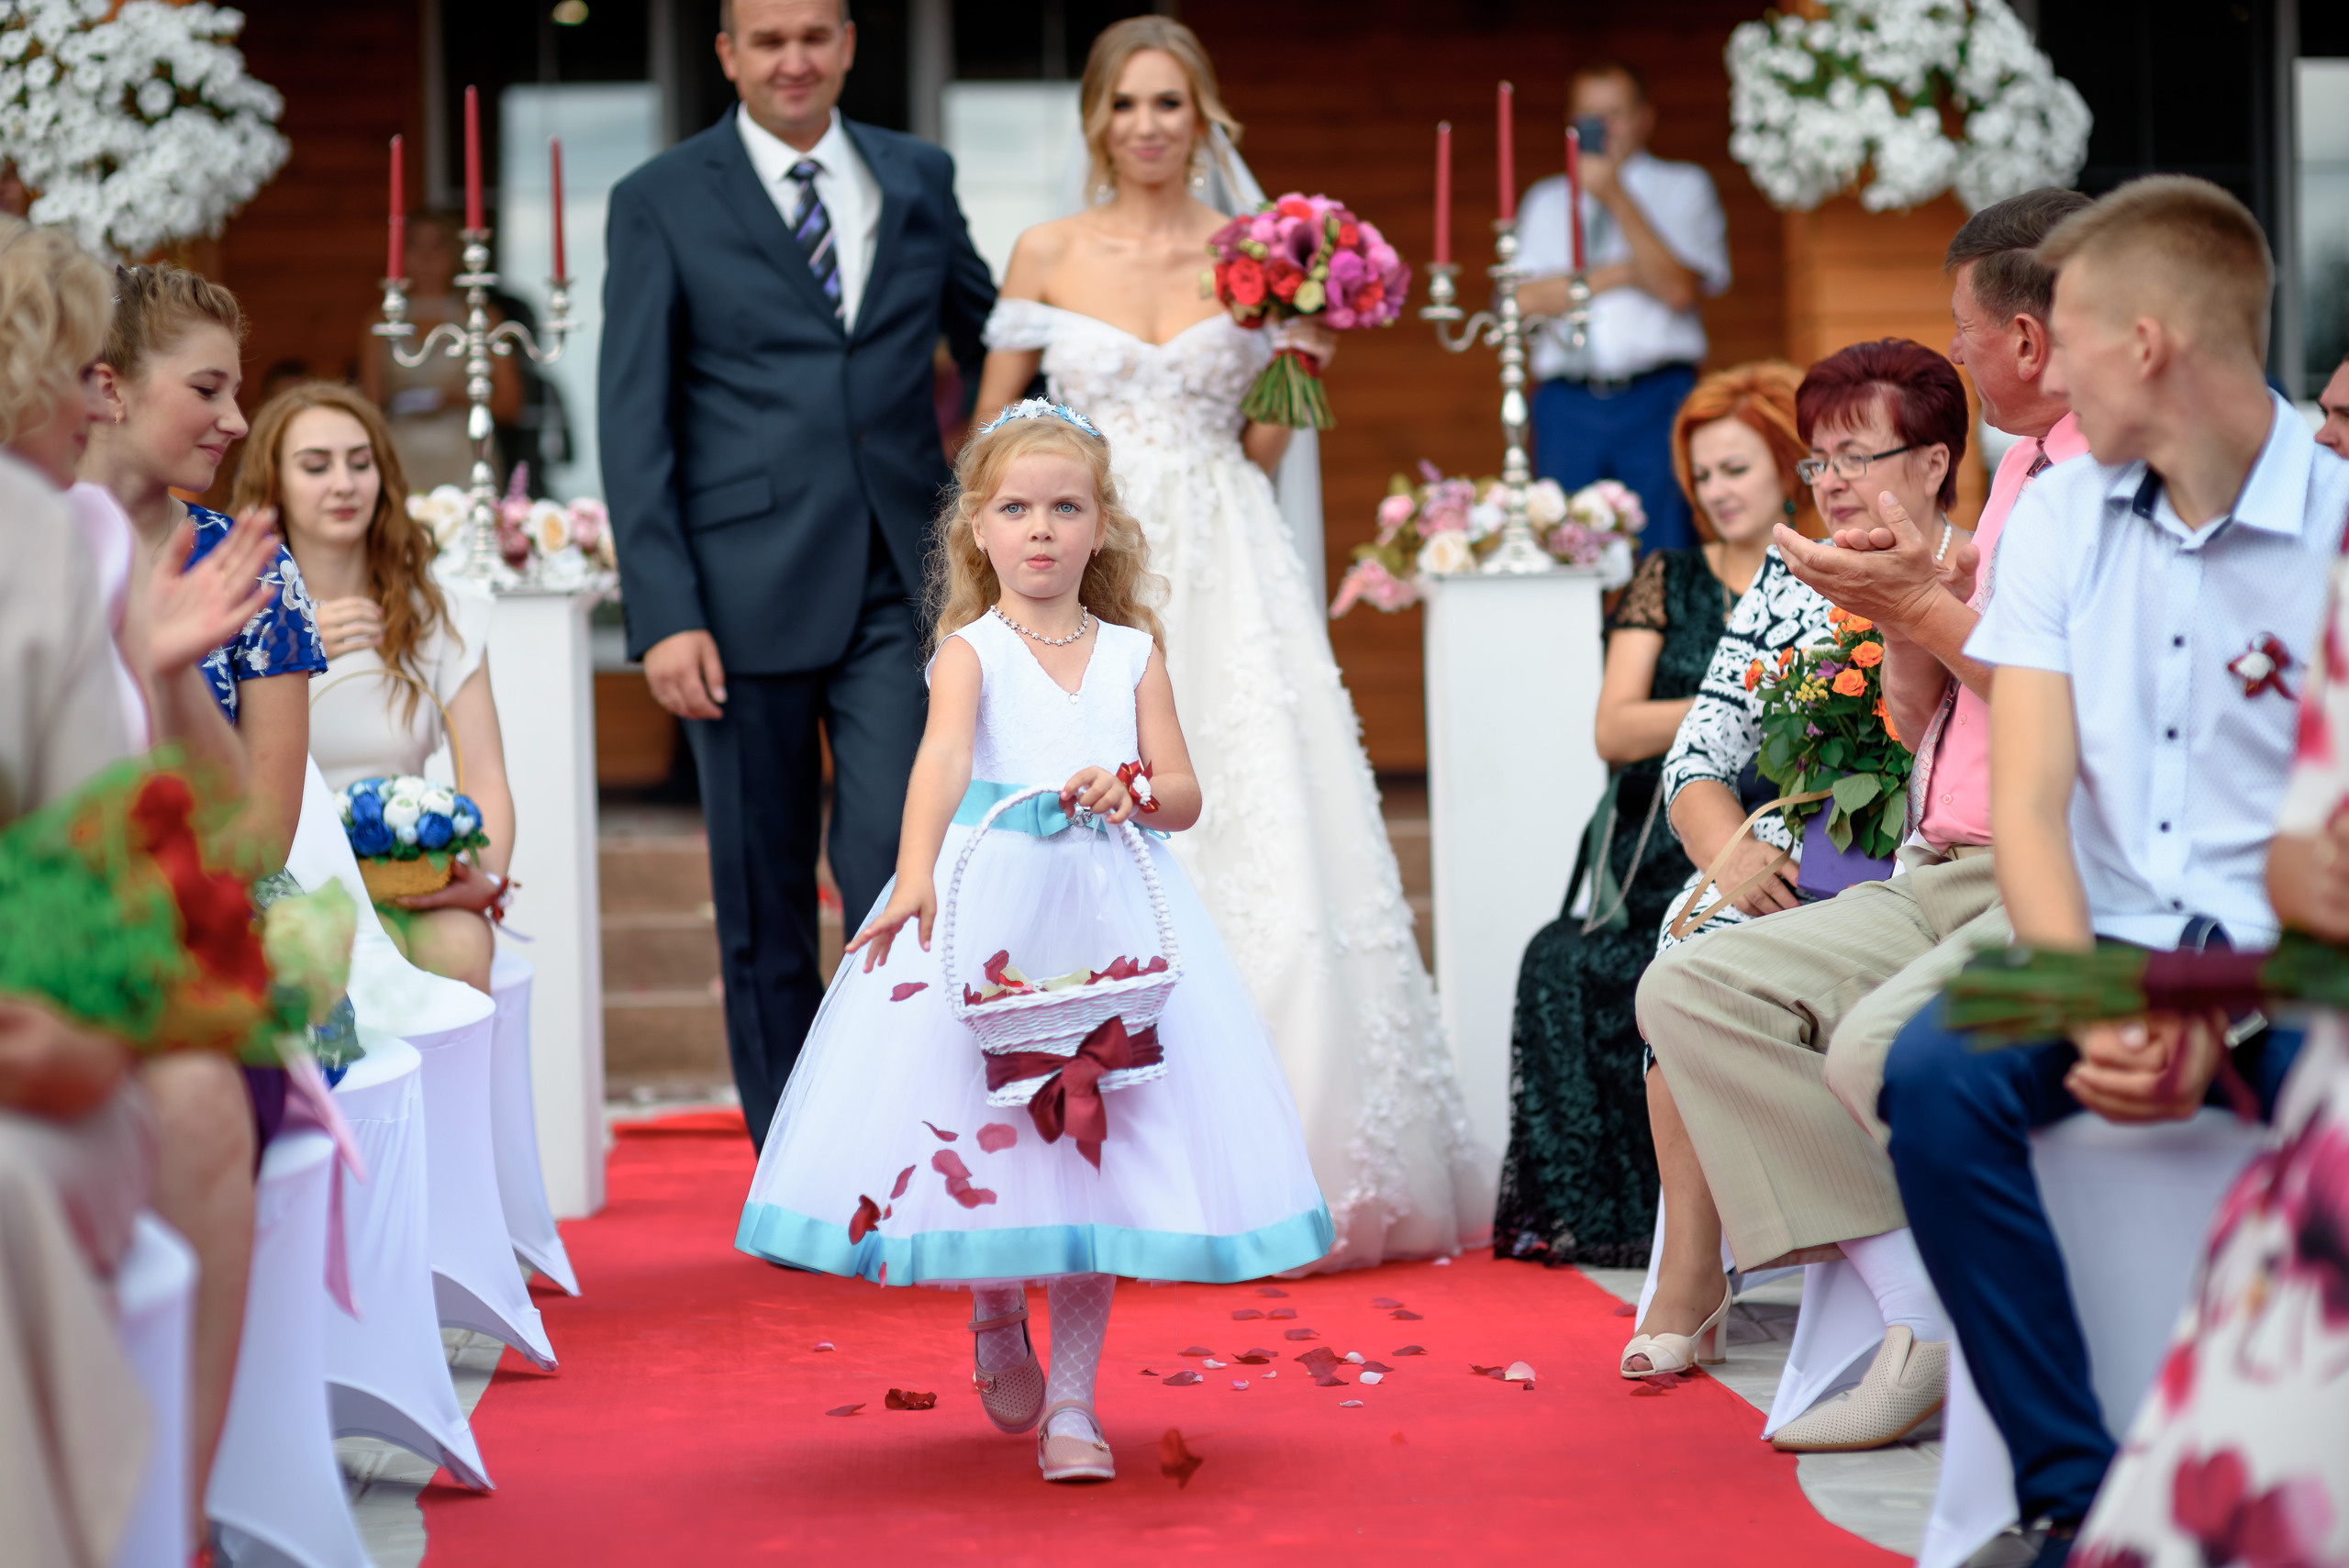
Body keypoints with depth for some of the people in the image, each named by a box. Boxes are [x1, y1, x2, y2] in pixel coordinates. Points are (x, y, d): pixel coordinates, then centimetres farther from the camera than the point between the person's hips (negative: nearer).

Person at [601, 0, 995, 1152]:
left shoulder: (919, 178, 11)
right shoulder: (661, 202, 1)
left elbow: (989, 342, 24)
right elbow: (633, 427, -2)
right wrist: (663, 615, -11)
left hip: (900, 584, 2)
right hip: (745, 596, -1)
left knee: (895, 867, -10)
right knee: (762, 906, 6)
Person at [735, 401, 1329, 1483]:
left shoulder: (1131, 654, 8)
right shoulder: (973, 651, -2)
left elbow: (1185, 795, 7)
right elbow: (941, 762, -20)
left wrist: (1130, 790, -16)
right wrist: (915, 875, -37)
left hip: (1111, 910, 2)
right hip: (988, 907, -2)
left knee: (1095, 1143, 0)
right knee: (982, 1136, 0)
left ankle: (1071, 1399, 7)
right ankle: (996, 1316, 32)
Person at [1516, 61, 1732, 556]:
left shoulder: (1683, 187, 13)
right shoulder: (1545, 200, 19)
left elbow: (1679, 288, -4)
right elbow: (1524, 299, 3)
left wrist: (1615, 197, -7)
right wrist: (1624, 273, -3)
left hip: (1657, 402, -2)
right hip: (1566, 402, 2)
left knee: (1666, 558, -10)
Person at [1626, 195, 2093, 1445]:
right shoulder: (2021, 473, 19)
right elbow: (1920, 721, 24)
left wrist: (1923, 608, -10)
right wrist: (1908, 594, 4)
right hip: (1943, 880, 10)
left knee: (1883, 1044, -33)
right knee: (1690, 992, -2)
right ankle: (1925, 1324, -11)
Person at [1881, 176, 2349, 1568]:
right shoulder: (2062, 521, 9)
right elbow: (2029, 804, 0)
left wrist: (2222, 1025, -23)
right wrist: (2087, 1008, -17)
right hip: (2113, 942, 4)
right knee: (1937, 1075, -25)